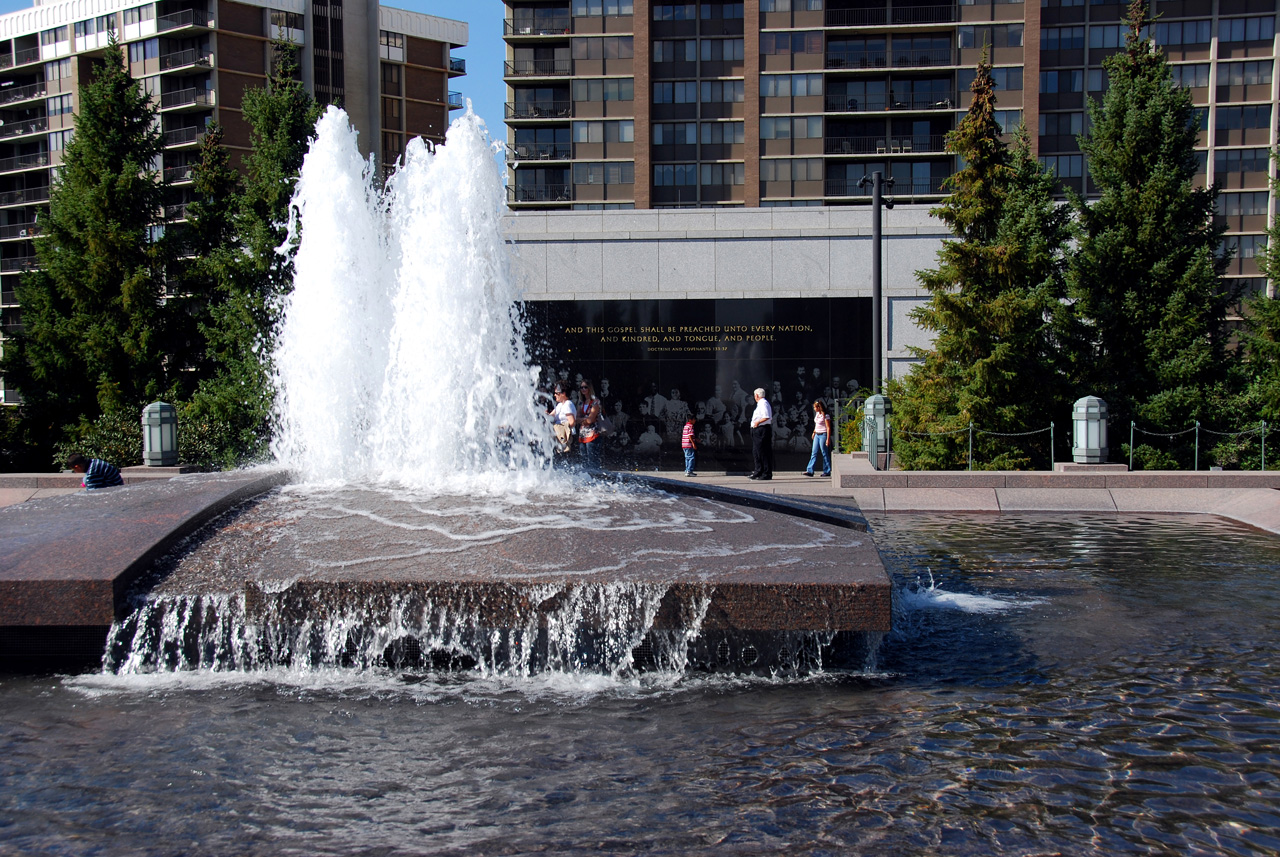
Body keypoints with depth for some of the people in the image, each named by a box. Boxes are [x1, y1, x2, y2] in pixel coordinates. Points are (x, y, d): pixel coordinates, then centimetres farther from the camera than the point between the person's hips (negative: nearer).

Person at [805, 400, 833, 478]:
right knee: (814, 453, 4)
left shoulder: (825, 416, -14)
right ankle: (810, 471, 2)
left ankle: (827, 472, 7)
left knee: (824, 454, -1)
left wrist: (828, 439, -18)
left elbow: (828, 428, -15)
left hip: (823, 435, -8)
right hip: (817, 435, 8)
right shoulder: (817, 414, 9)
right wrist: (814, 432, 25)